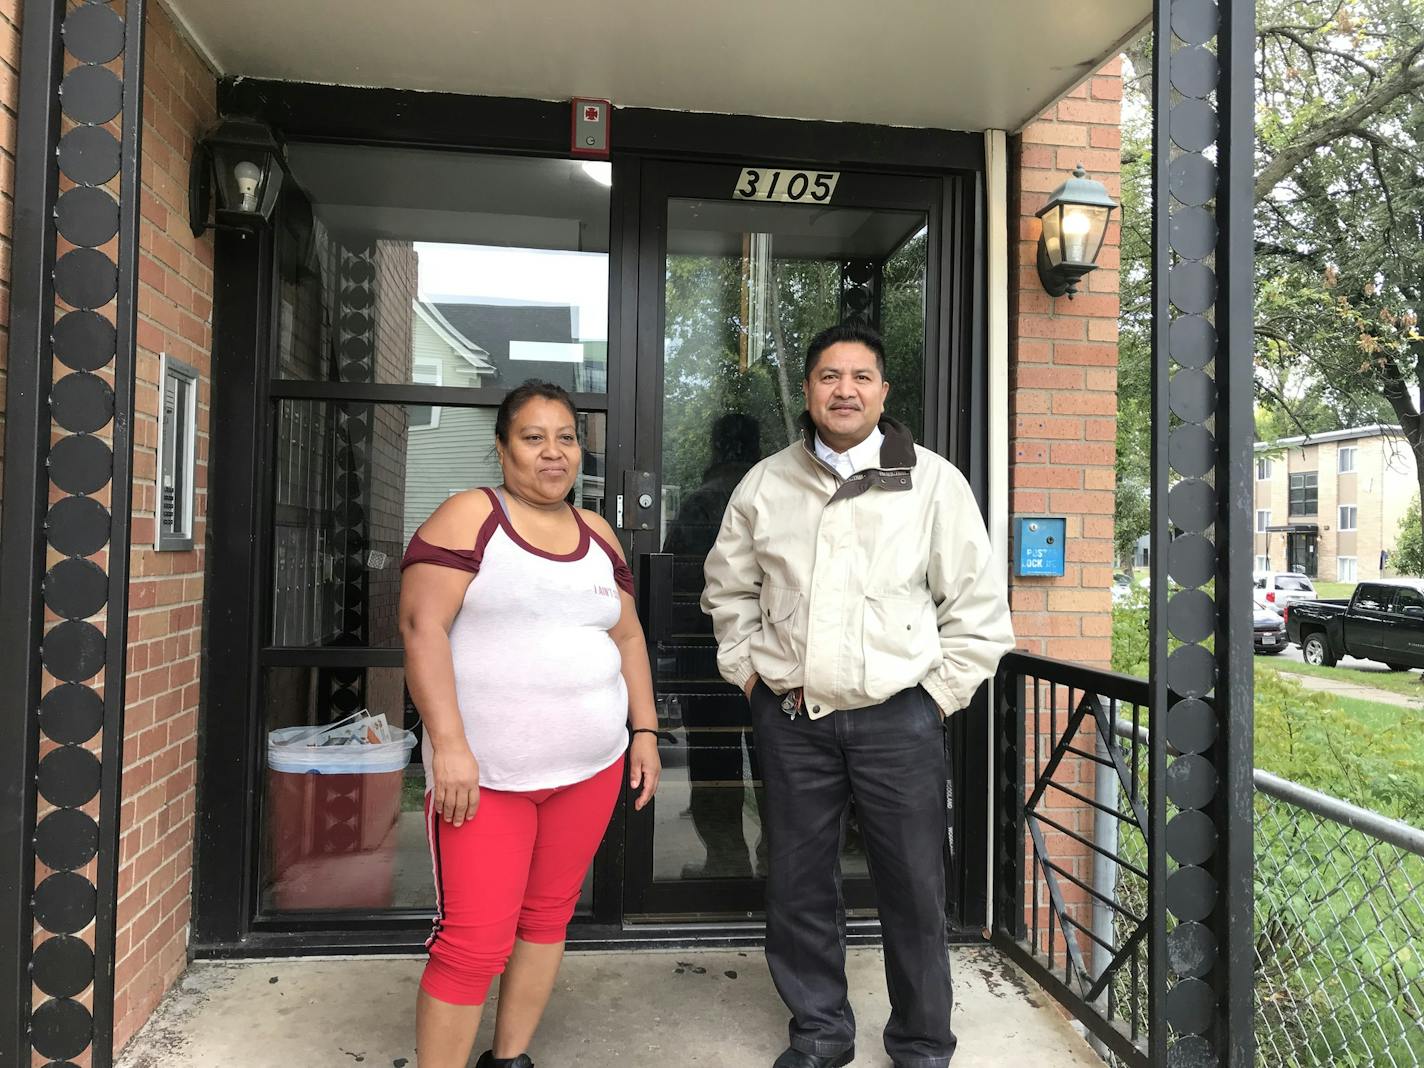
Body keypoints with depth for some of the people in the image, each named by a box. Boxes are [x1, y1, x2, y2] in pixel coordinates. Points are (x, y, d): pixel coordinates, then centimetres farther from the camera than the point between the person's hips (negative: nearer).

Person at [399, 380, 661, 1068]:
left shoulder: (597, 535, 11)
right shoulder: (468, 518, -6)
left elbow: (628, 637, 16)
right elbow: (422, 626, -13)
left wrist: (645, 732, 10)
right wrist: (449, 746, -19)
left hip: (592, 768, 6)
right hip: (486, 774, -5)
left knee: (548, 916, 14)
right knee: (474, 942, -4)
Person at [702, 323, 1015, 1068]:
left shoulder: (934, 481, -2)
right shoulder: (764, 484, 5)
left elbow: (979, 603, 1)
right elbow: (728, 588, 16)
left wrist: (938, 692, -2)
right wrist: (748, 670, 8)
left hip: (897, 715, -2)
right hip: (791, 716, 2)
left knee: (913, 890, 7)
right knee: (799, 885, 13)